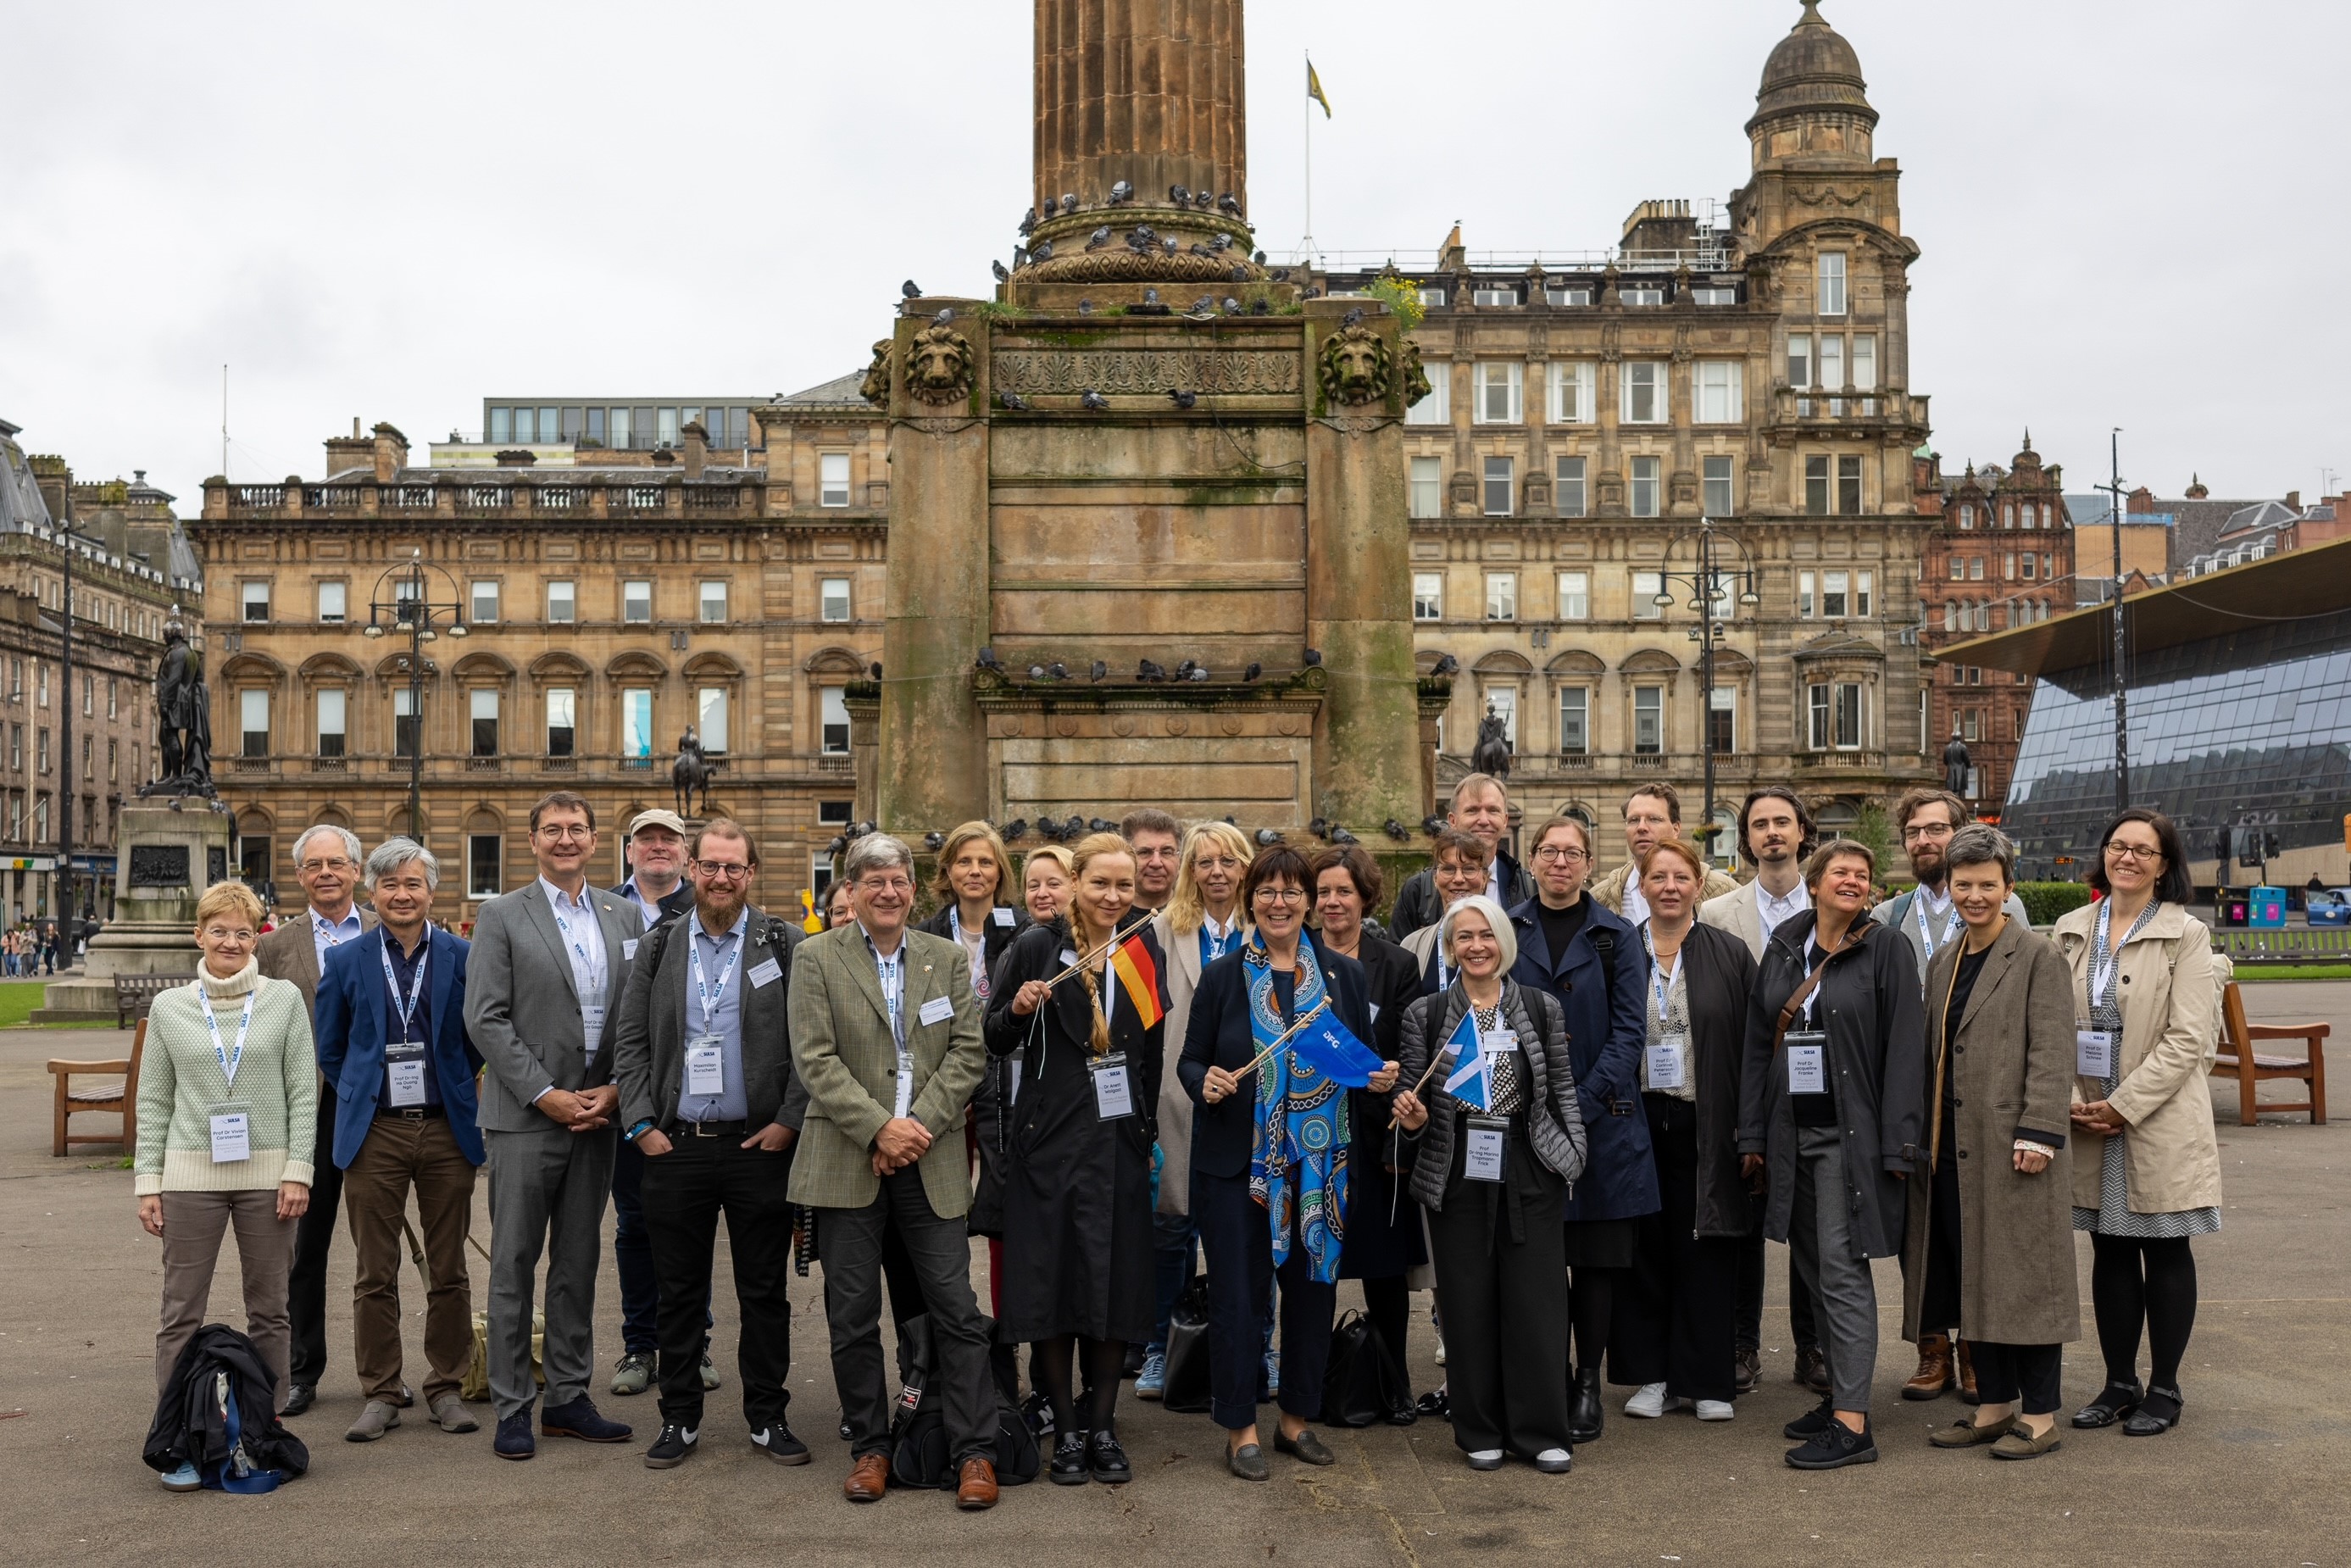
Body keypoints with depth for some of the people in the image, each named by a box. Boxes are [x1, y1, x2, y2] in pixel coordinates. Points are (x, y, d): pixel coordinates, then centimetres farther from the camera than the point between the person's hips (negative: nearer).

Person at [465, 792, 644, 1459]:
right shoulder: (502, 917, -2)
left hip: (597, 1111, 4)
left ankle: (568, 1398, 20)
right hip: (526, 1114, -4)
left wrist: (614, 1090, -4)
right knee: (514, 1265, 2)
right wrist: (547, 1095, -12)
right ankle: (511, 1408, 11)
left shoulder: (625, 917, 9)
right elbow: (485, 1019, -8)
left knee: (579, 1261, 11)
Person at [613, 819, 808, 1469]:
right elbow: (629, 1043, 7)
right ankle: (680, 1418, 21)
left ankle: (768, 1416, 19)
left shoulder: (787, 944, 1)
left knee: (766, 1293, 7)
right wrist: (642, 1125, -2)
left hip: (761, 1146, -2)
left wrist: (789, 1122, -10)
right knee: (678, 1292, 9)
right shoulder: (658, 947, 7)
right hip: (674, 1147, 2)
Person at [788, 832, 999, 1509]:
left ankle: (974, 1452, 7)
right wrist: (879, 1128, -15)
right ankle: (869, 1447, 20)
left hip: (932, 1163, 1)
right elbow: (815, 1059, -6)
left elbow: (968, 1052, 2)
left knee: (956, 1308, -1)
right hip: (847, 1164, -1)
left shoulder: (949, 959, 9)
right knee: (853, 1315, 6)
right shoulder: (816, 958, 2)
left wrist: (919, 1125, -10)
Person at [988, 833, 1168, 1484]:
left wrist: (1149, 1131, 12)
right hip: (1051, 1138, -3)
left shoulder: (1143, 950, 7)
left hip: (1121, 1139, 3)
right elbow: (996, 1042, 0)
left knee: (1117, 1283, 4)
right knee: (1052, 1280, 1)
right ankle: (1066, 1430, 13)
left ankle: (1103, 1427, 17)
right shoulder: (1037, 946, -4)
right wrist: (1018, 1009, -20)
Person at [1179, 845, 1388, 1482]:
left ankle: (1298, 1417, 26)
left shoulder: (1343, 975, 6)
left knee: (1312, 1286, 10)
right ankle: (1240, 1429, 13)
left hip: (1319, 1162, 3)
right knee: (1238, 1292, 1)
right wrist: (1205, 1082, -18)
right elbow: (1190, 1059, 3)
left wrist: (1380, 1076, -9)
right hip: (1237, 1160, -2)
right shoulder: (1222, 976, 1)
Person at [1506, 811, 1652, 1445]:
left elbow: (1627, 1029, -2)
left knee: (1597, 1256, 3)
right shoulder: (1506, 932, 6)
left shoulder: (1616, 935, 4)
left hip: (1602, 1121, 0)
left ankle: (1588, 1386, 13)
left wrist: (1582, 1107, -11)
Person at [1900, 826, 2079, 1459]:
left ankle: (2039, 1413, 10)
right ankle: (1995, 1403, 21)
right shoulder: (1943, 962, 15)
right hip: (1953, 1148, 7)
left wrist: (2038, 1134, -18)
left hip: (2012, 1148, -7)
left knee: (2025, 1277, 0)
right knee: (1972, 1281, 11)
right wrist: (1923, 1137, 14)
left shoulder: (2039, 958, -5)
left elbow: (2051, 1054, -11)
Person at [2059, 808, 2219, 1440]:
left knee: (2165, 1252, 6)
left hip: (2160, 1121, -3)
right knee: (2110, 1251, 10)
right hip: (2089, 1122, 4)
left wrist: (2123, 1105, -15)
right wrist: (2071, 1100, -7)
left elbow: (2188, 1037, -11)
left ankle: (2164, 1389, 17)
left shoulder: (2185, 935, -5)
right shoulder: (2072, 931, 6)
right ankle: (2119, 1383, 21)